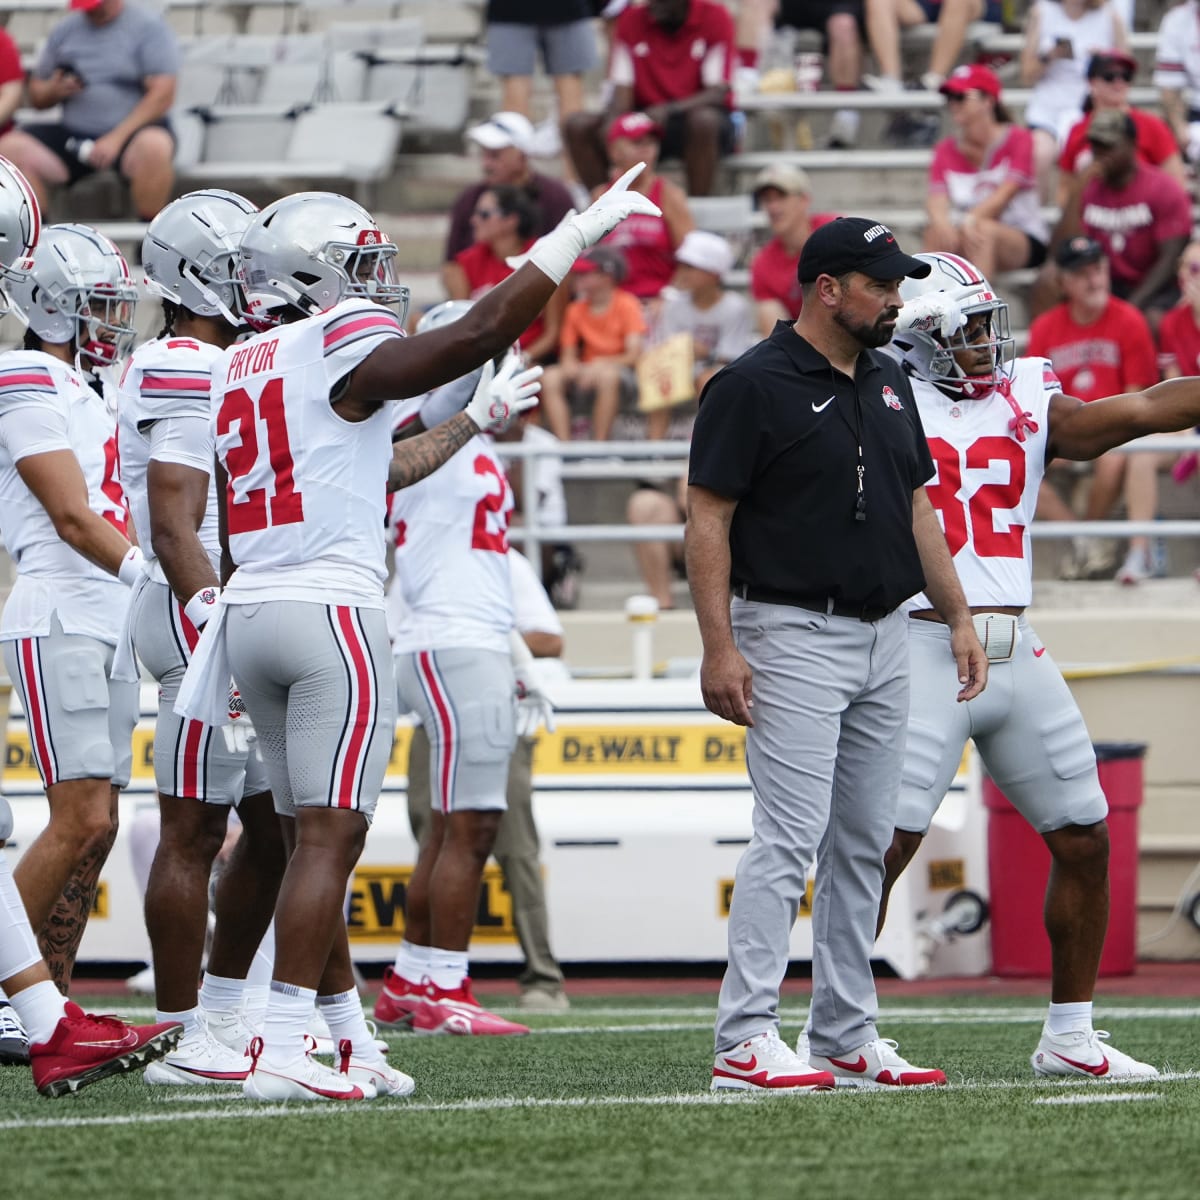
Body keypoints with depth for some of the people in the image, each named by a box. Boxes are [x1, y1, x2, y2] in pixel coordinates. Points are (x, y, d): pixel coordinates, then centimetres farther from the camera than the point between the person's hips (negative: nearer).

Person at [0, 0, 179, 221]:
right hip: (72, 135, 4)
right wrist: (54, 92, -7)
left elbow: (163, 95, -10)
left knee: (153, 147, -38)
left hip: (132, 130, -4)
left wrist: (116, 139, -20)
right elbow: (36, 96, 19)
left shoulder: (148, 26, -1)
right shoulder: (65, 30, 13)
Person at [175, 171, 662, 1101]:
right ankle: (282, 1049, -14)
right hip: (330, 609, -8)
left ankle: (348, 1038, 18)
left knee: (316, 836, 13)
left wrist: (475, 422, 35)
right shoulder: (340, 346, -9)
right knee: (330, 835, -8)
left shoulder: (243, 369, 17)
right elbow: (481, 333, -16)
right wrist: (580, 232, -9)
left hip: (252, 610, 8)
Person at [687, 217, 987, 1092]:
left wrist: (959, 618, 14)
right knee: (791, 838, -13)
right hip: (793, 635, -8)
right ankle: (745, 1043, -12)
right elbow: (708, 520, -12)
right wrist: (719, 648, -18)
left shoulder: (888, 385, 14)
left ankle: (847, 1037, 15)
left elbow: (916, 506, 20)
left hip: (884, 639, 8)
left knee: (864, 844, 9)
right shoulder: (754, 387, -10)